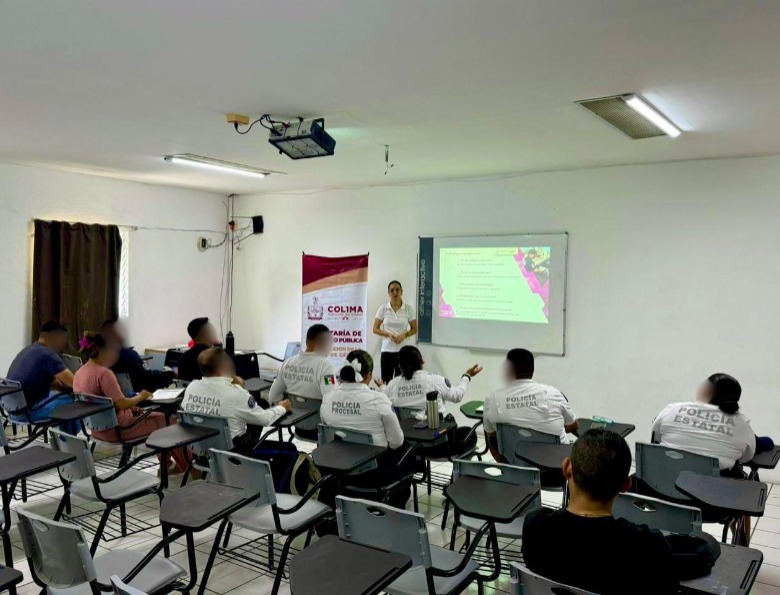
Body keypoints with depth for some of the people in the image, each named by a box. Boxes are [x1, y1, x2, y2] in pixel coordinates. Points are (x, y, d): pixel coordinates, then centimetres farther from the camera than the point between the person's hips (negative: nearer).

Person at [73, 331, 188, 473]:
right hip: (115, 430, -9)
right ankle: (187, 466, 17)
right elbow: (121, 404, -28)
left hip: (98, 428, 9)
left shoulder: (80, 372, 3)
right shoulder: (103, 373, -25)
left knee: (155, 415, 22)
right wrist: (141, 397, -11)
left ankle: (166, 465, 28)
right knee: (164, 419, 6)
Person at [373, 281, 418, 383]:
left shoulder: (409, 308, 0)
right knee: (386, 382, 0)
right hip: (387, 350, 0)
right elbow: (375, 329, 3)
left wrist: (405, 334, -15)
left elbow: (414, 329, 5)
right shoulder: (383, 308, 1)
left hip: (403, 351, 0)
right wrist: (388, 334, -14)